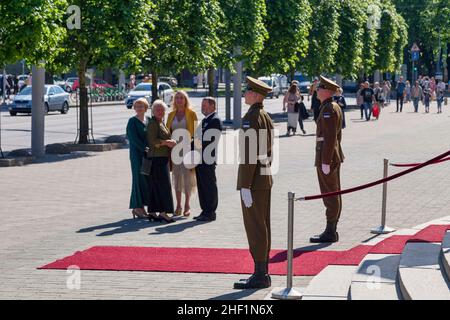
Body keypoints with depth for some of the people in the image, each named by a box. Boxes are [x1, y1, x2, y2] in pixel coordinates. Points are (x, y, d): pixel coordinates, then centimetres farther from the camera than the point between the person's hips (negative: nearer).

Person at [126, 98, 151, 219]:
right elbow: (134, 138, -13)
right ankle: (137, 207, -2)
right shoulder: (132, 121, -5)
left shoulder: (148, 120, 13)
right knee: (139, 179, -6)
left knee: (146, 180, 6)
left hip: (148, 154, 6)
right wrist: (144, 149, -21)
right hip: (137, 154, -6)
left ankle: (140, 206, 13)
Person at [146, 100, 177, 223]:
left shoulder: (161, 122, 20)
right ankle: (162, 212, -14)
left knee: (155, 185, 9)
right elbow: (153, 141, -18)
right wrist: (167, 142, -14)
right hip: (156, 157, -10)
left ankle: (152, 212, 11)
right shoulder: (152, 123, -9)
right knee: (163, 184, -12)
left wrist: (170, 142, 8)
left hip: (163, 157, 10)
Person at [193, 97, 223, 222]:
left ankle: (210, 213, 1)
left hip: (208, 160, -10)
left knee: (209, 186, -4)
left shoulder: (215, 120, -10)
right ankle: (205, 211, 19)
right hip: (200, 159, 10)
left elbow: (212, 141, -18)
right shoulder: (205, 120, 20)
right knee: (202, 186, 13)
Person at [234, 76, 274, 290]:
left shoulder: (251, 118, -17)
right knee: (262, 227, 12)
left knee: (255, 228, -6)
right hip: (265, 176, 10)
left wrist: (245, 186, -21)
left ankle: (260, 275, -3)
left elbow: (249, 154, -21)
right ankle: (262, 273, 17)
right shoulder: (266, 117, 13)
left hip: (253, 179, -10)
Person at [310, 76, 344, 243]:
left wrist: (325, 162, -22)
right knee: (334, 193, 12)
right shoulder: (335, 107, 14)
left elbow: (330, 137, -22)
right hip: (335, 154, 10)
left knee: (329, 194, -6)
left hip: (326, 155, -10)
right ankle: (332, 231, 17)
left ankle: (330, 233, -3)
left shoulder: (328, 109, -18)